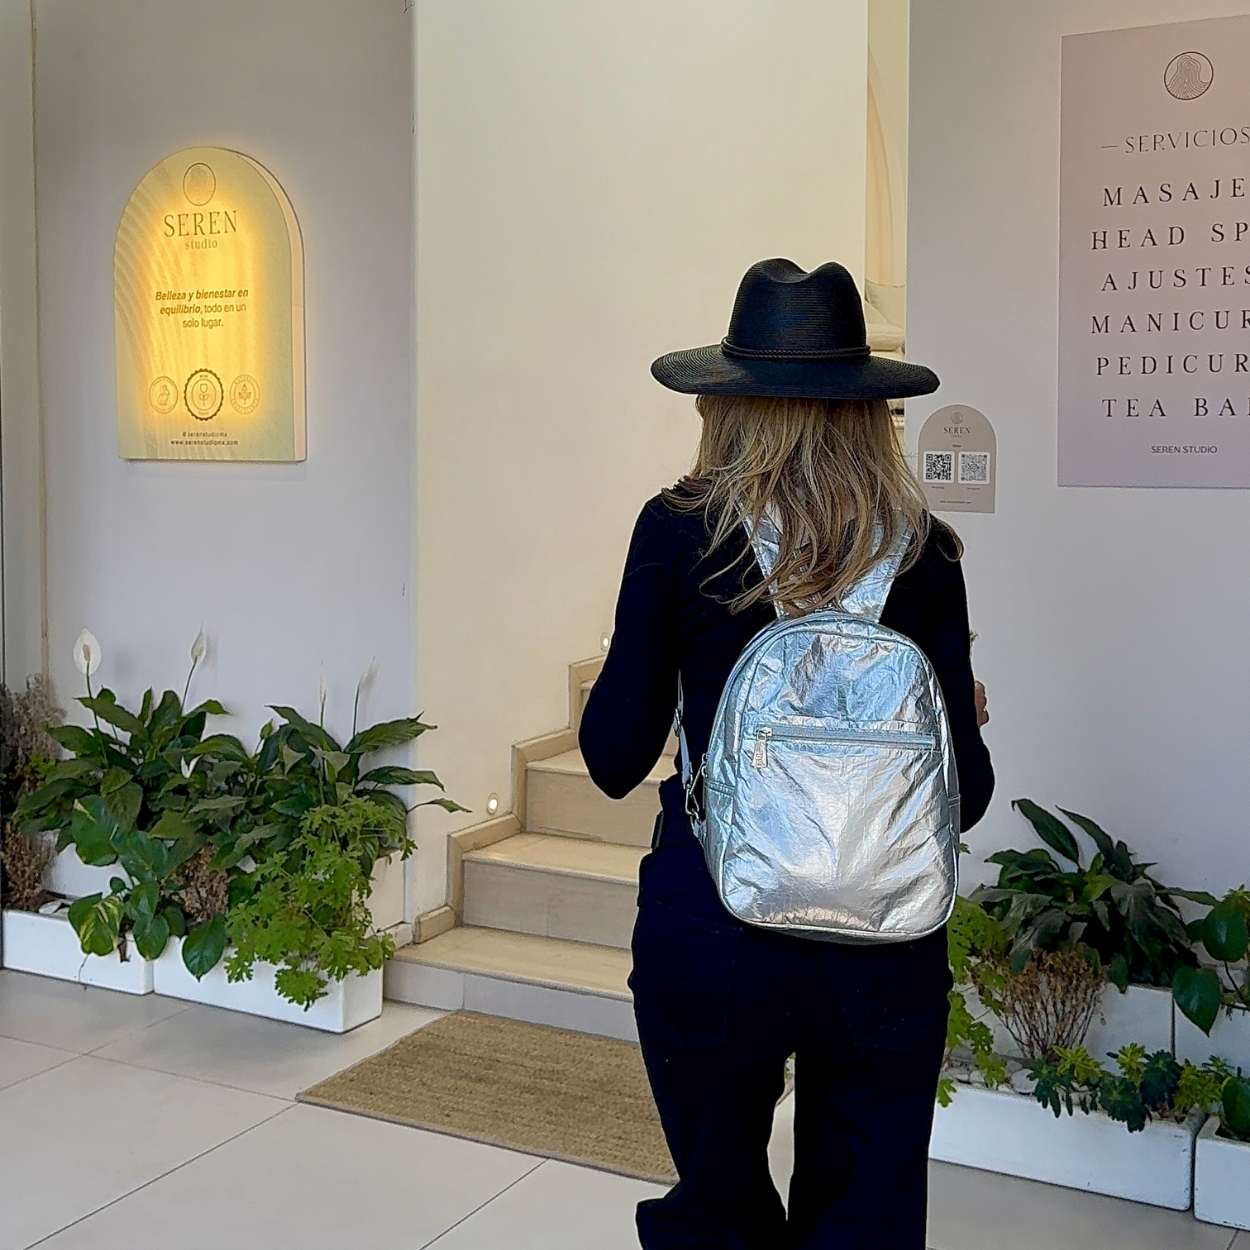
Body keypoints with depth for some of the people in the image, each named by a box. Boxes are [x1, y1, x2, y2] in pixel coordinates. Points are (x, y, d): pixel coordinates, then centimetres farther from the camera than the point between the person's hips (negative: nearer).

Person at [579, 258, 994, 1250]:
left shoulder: (678, 530, -7)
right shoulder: (922, 552, -3)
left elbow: (615, 759, -4)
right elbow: (965, 789, -1)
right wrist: (966, 718, 20)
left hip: (707, 924, -1)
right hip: (884, 943, 1)